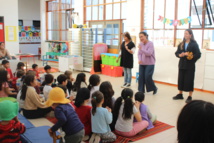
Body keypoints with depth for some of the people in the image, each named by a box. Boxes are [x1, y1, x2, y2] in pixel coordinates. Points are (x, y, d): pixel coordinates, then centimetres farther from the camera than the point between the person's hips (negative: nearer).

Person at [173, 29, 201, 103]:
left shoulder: (194, 44, -4)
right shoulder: (181, 44, 10)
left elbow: (198, 55, -8)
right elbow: (177, 53, 12)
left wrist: (189, 55, -20)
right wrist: (180, 55, -10)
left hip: (190, 66, -5)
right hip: (182, 64, 5)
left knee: (189, 80, 0)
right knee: (181, 79, 10)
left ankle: (190, 96, 11)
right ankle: (180, 94, 24)